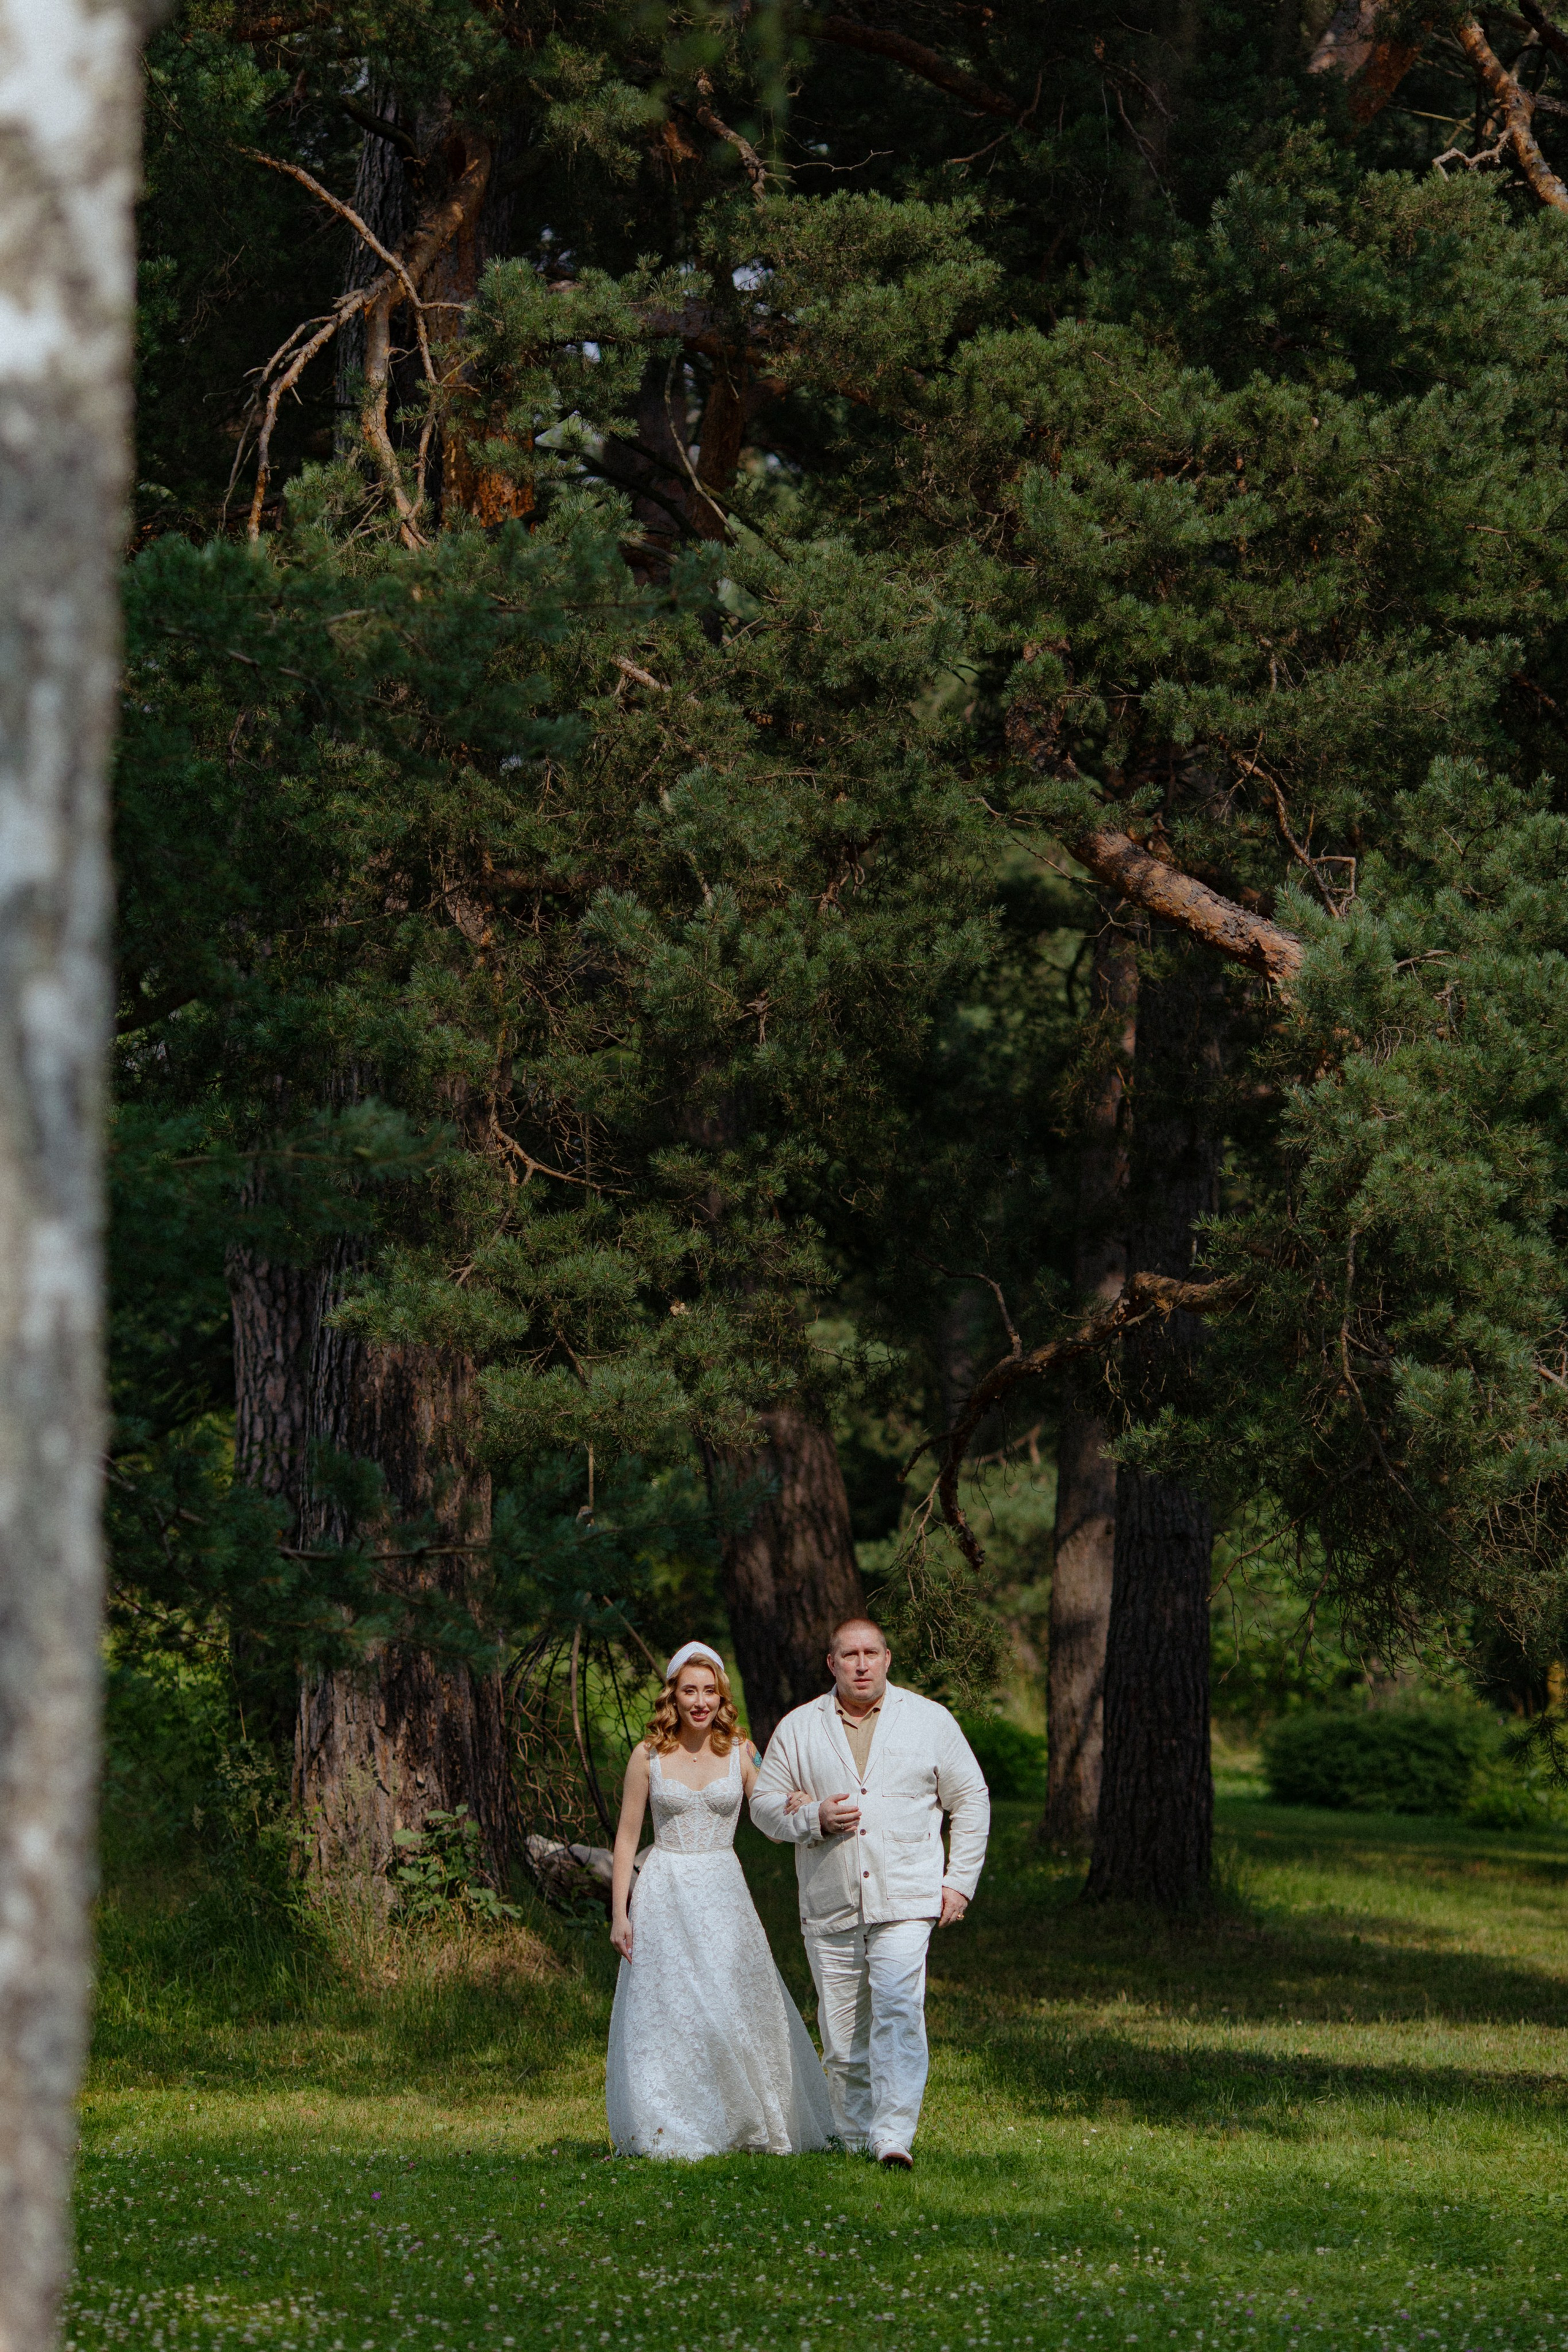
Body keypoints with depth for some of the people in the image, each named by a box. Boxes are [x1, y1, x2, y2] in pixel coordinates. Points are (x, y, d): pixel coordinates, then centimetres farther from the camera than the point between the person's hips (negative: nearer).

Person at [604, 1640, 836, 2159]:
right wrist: (619, 1914, -1)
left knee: (738, 2009, -3)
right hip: (664, 1895, -1)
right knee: (665, 2013, -3)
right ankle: (671, 2131, 5)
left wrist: (798, 1807, -23)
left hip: (723, 1893, 1)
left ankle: (750, 2126, 11)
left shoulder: (741, 1753, 2)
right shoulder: (649, 1756, 0)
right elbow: (627, 1837, 4)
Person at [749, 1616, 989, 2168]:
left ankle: (895, 2135, -23)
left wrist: (960, 1881, 4)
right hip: (829, 1907, 3)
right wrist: (812, 1819, -9)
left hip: (904, 1900, -3)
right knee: (840, 2029, 4)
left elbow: (970, 1801, 11)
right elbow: (764, 1804, 11)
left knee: (898, 2011, -18)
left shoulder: (929, 1721, 8)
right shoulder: (798, 1730, 10)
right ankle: (856, 2135, 16)